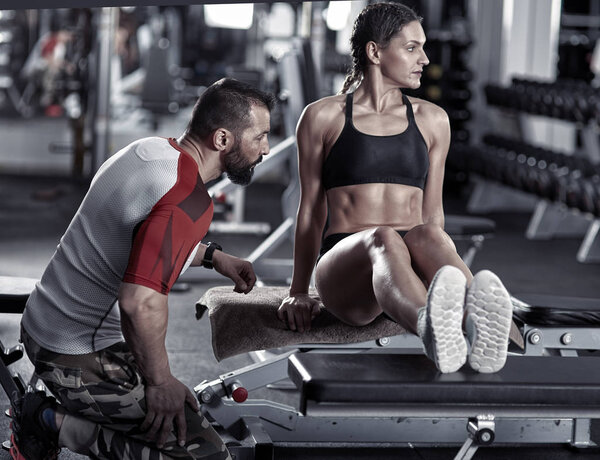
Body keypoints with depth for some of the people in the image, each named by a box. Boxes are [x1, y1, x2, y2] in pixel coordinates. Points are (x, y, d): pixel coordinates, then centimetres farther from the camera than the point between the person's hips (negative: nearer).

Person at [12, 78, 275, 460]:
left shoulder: (151, 149, 4)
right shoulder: (190, 201, -26)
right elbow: (141, 303, -35)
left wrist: (212, 256, 20)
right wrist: (160, 380, -21)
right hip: (81, 359, -10)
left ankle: (49, 413, 14)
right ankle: (58, 425, -6)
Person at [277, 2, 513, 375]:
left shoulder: (432, 120, 18)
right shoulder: (323, 117, 9)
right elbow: (311, 209, 15)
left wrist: (441, 267, 18)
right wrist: (298, 293, 17)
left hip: (408, 270, 2)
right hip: (343, 268, -2)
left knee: (426, 236, -35)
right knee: (383, 240, -38)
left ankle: (477, 328, -69)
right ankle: (432, 330, -74)